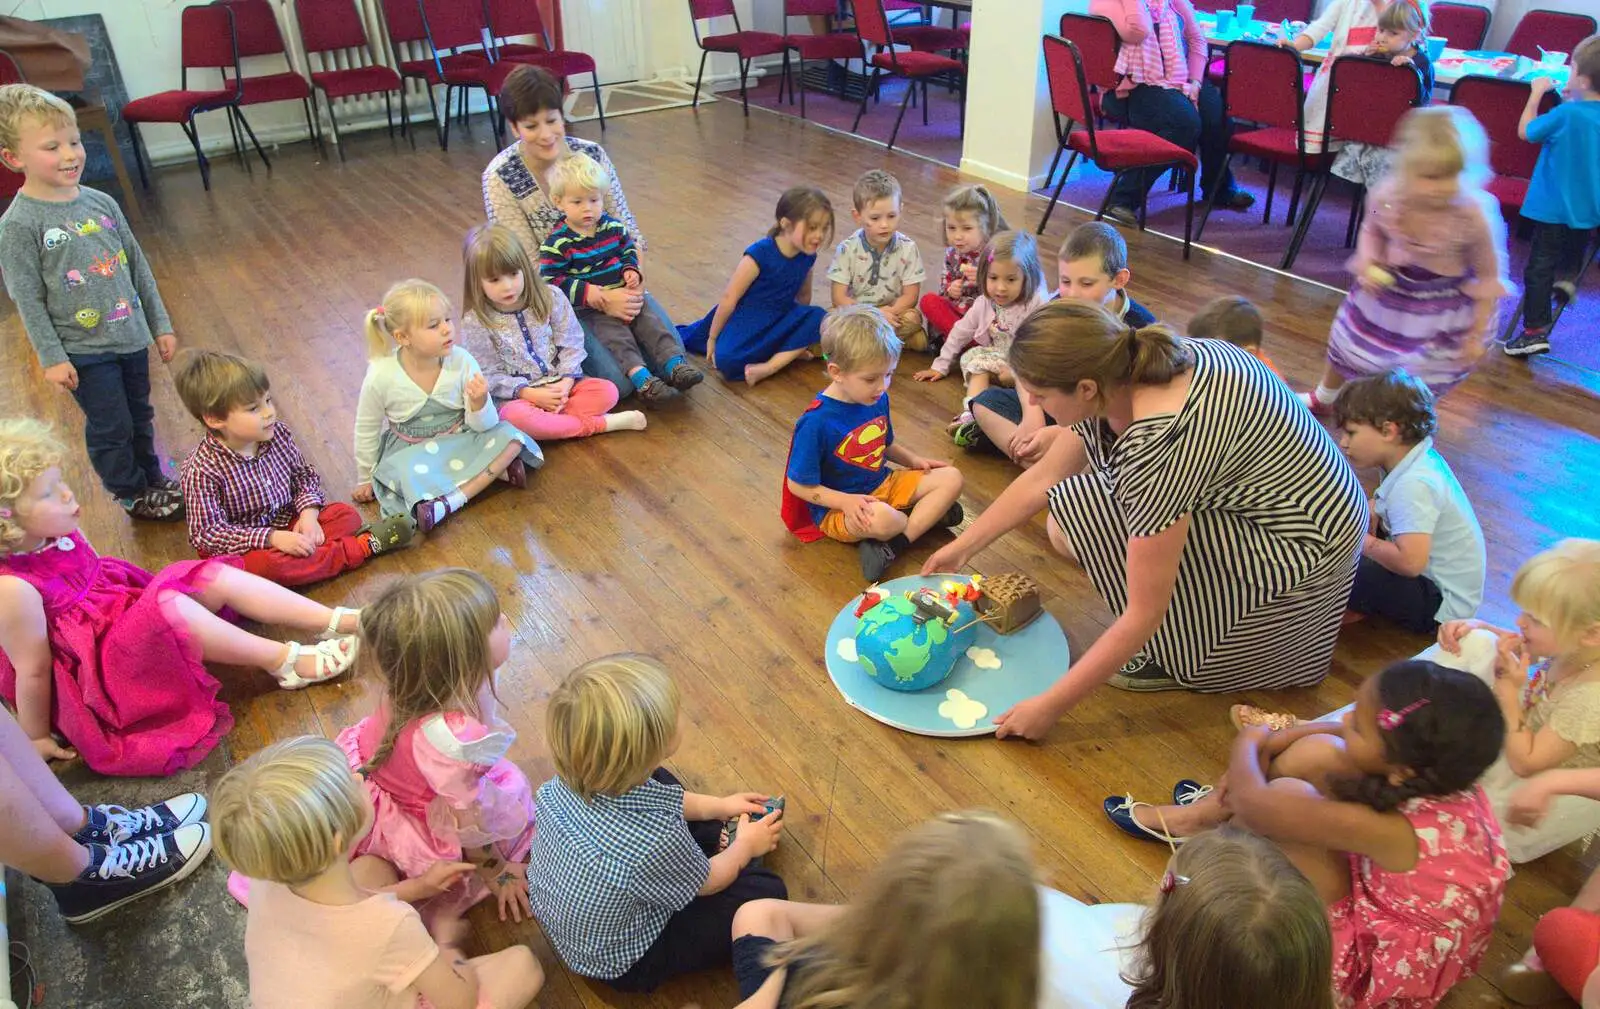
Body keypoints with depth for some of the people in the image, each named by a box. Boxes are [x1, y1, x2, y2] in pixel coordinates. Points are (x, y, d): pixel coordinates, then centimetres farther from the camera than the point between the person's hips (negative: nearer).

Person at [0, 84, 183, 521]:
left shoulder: (101, 202, 1)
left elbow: (138, 266, 8)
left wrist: (160, 324, 10)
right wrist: (51, 357, -13)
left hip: (130, 336, 5)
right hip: (82, 349, -5)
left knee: (140, 417, 20)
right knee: (110, 428, 8)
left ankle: (153, 479, 40)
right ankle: (132, 494, 28)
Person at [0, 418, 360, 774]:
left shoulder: (59, 535, -2)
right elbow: (32, 672, -18)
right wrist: (37, 739, -10)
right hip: (97, 675, -9)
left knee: (219, 577, -6)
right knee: (168, 604, -33)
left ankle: (337, 621, -12)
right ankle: (286, 661, -26)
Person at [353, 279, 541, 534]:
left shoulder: (462, 362, -18)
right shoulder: (381, 376, -19)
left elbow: (482, 426, -11)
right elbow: (367, 430, -1)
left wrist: (479, 404, -35)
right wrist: (366, 479, 9)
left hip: (460, 442, 2)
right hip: (411, 453, -2)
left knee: (508, 435, -24)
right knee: (403, 473, -35)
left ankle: (449, 501, -30)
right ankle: (493, 472, -24)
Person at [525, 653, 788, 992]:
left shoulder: (573, 777, -24)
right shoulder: (655, 844, -41)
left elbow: (657, 796, 0)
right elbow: (707, 882, -16)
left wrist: (717, 806, 10)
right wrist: (746, 846, 4)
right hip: (621, 963, -6)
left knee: (660, 780, 15)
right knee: (767, 892, -4)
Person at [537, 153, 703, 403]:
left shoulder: (613, 226, 5)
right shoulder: (558, 243, -11)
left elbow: (629, 250, 19)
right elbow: (551, 280, -13)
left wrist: (631, 270, -3)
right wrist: (585, 291, -22)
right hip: (589, 307, -5)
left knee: (651, 323, -11)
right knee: (616, 334, -25)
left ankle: (675, 365, -17)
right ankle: (640, 377, -38)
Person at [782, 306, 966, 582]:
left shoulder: (878, 399, -2)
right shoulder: (816, 422, -24)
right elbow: (800, 485, -17)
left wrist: (914, 460, 3)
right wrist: (846, 502, -27)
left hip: (883, 485, 8)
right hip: (838, 506, -8)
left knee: (951, 478, -4)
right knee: (881, 520, -40)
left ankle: (892, 547, -17)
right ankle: (930, 513, -5)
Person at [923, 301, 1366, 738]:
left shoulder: (1161, 444, -34)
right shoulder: (1124, 370, -10)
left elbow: (1143, 616, -28)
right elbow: (1042, 480, 4)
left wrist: (1049, 705, -21)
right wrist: (962, 547, 10)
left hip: (1299, 551, -8)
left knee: (1080, 511, -20)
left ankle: (1178, 656, -2)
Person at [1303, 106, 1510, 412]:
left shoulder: (1473, 215, -33)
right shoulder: (1384, 196, -26)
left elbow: (1489, 277, -18)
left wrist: (1477, 334, -12)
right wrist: (1366, 264, -18)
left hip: (1441, 311, -4)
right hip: (1386, 290, 4)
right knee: (1346, 350, 26)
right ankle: (1323, 399, 57)